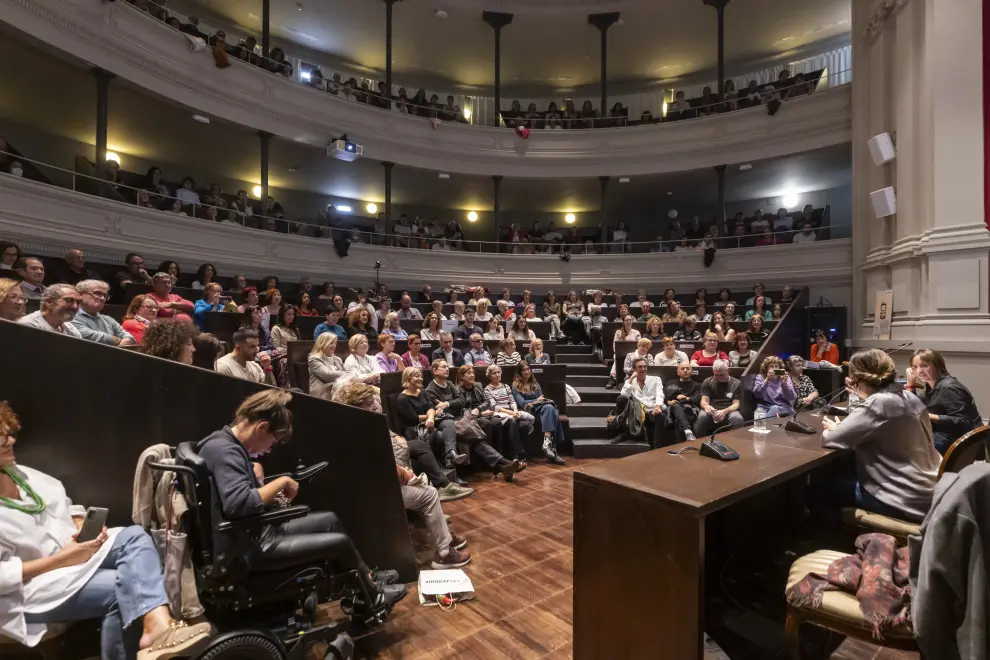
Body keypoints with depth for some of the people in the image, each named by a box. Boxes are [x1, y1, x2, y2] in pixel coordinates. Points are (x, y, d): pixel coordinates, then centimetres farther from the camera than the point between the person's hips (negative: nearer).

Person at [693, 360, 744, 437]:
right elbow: (704, 401, 4)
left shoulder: (736, 383, 10)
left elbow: (736, 404, 1)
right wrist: (706, 406, -24)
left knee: (737, 418, -35)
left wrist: (725, 411, -22)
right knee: (702, 417, -34)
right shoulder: (707, 382, 13)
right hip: (712, 412, 0)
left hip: (729, 411, 0)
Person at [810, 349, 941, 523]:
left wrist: (833, 427, -3)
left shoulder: (877, 404, -23)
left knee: (816, 491, 3)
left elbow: (830, 439, -23)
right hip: (929, 491, 10)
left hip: (906, 500, -9)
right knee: (846, 477, 30)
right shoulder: (909, 397, 4)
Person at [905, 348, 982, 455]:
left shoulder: (948, 387, -19)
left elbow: (962, 422, -23)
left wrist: (930, 417, -31)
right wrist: (910, 384, -3)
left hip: (963, 441, -8)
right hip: (944, 435, 8)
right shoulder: (930, 385, 7)